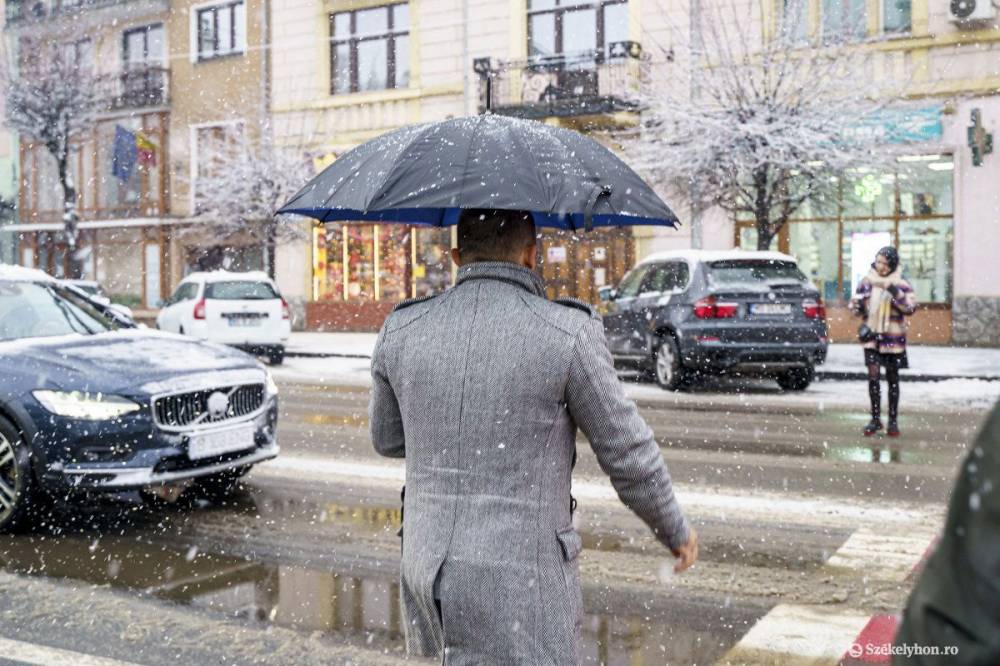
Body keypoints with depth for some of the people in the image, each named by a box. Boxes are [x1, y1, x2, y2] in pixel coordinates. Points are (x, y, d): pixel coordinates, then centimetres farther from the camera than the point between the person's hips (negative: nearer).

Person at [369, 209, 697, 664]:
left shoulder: (401, 332, -1)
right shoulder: (566, 334, -14)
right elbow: (628, 456, -7)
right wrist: (676, 530, 11)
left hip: (427, 573, 6)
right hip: (520, 585, -5)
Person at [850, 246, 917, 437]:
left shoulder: (901, 285, -2)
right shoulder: (866, 282, 4)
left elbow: (910, 308, -12)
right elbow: (855, 303, 13)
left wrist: (896, 293, -23)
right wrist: (858, 306, -10)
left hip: (893, 337, -1)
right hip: (872, 335, 1)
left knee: (892, 379, 7)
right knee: (873, 376, -6)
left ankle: (893, 420, 16)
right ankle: (875, 418, 5)